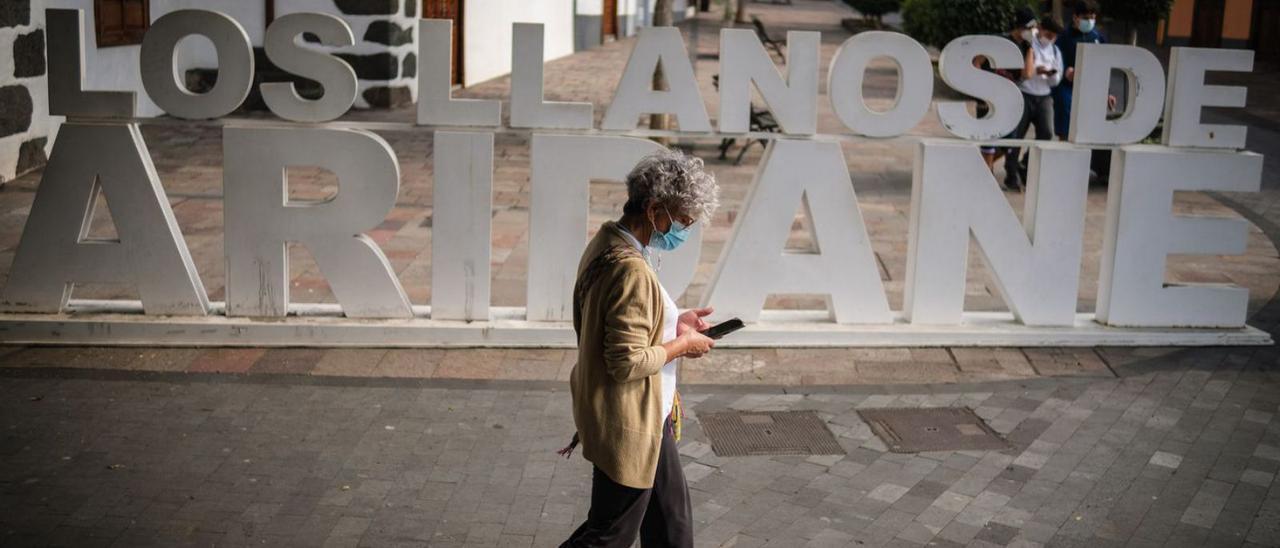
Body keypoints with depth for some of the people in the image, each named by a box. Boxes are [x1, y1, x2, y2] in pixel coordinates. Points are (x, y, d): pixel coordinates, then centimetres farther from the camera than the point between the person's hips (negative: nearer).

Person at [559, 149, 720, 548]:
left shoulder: (608, 244, 3)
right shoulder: (631, 270, -29)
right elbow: (628, 363, -29)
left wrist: (672, 323, 7)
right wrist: (680, 346, -14)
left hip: (645, 416, 10)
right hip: (627, 425, -10)